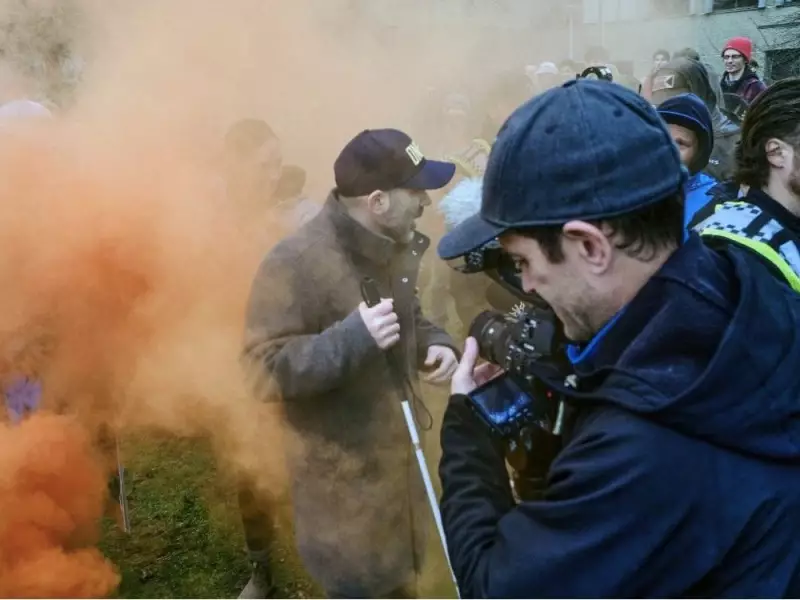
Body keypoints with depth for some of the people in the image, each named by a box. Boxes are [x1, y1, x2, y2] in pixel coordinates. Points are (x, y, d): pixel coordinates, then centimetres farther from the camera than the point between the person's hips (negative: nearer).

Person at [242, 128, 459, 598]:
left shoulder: (394, 246, 2)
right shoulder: (296, 262, -25)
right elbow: (266, 368, -26)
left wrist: (436, 345, -4)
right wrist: (352, 337, -37)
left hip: (397, 454, 8)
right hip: (342, 475, -7)